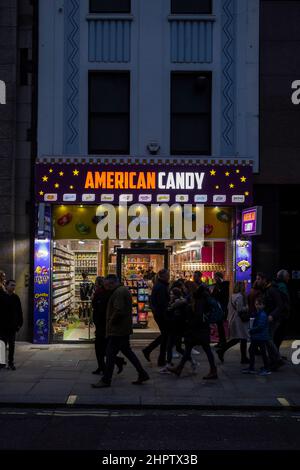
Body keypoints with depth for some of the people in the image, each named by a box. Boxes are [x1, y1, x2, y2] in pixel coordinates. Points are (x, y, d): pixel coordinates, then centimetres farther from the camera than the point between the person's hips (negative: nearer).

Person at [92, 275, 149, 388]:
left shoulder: (118, 293, -18)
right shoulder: (124, 290, 15)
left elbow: (118, 311, -27)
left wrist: (111, 322, -13)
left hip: (117, 330, -11)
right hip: (125, 328, 11)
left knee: (110, 354, -3)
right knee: (127, 351, 17)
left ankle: (106, 380, 3)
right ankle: (142, 374, 19)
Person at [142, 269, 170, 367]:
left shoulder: (157, 285, 13)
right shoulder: (161, 287, -19)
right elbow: (162, 303, -23)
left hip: (158, 314, 10)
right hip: (161, 314, -10)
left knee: (164, 334, 20)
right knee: (165, 336, 0)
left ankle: (147, 350, 22)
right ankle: (161, 361, 7)